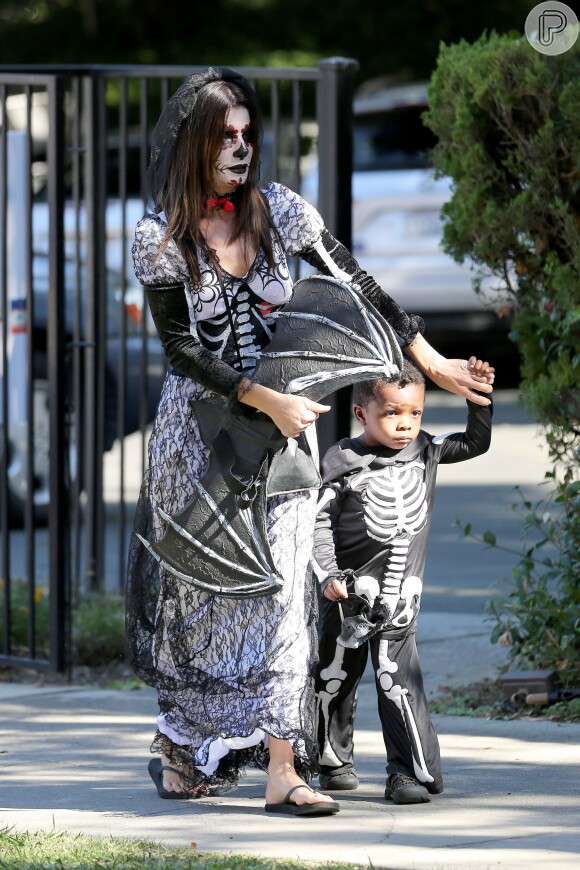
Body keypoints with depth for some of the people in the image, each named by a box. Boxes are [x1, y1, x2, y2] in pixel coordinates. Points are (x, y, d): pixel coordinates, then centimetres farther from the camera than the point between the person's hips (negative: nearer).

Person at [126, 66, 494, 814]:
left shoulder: (280, 212, 0)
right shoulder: (160, 238, -6)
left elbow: (358, 289, 4)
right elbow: (181, 349, -9)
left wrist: (433, 364, 1)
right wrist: (266, 401, -18)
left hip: (283, 424, 1)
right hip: (199, 429, -1)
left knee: (280, 587, -7)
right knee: (198, 591, 6)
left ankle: (281, 768, -11)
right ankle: (182, 746, 23)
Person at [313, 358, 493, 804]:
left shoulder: (425, 450, 4)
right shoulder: (343, 461, -10)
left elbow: (476, 441, 13)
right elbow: (320, 519, -10)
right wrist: (328, 573, -18)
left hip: (401, 597, 2)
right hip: (350, 593, -2)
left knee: (398, 681, -7)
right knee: (336, 678, 11)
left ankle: (410, 771, -8)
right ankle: (334, 762, 27)